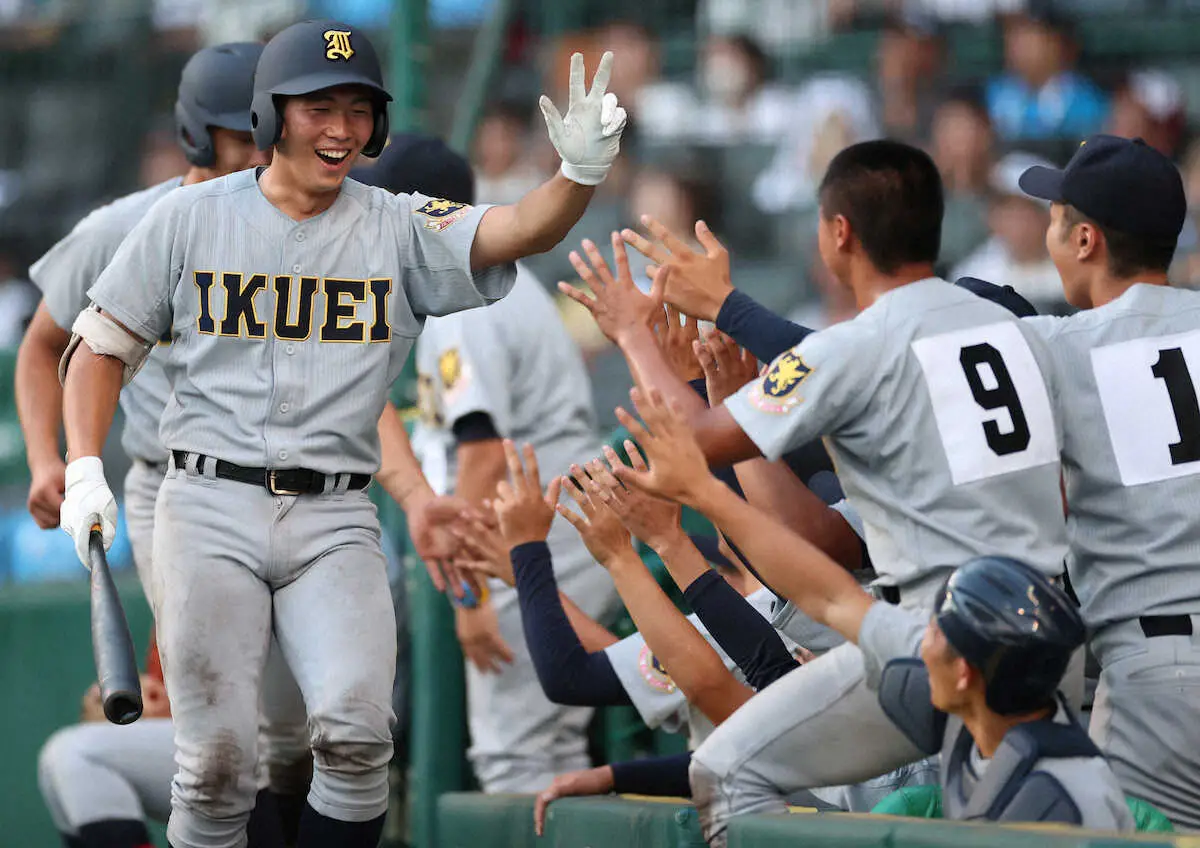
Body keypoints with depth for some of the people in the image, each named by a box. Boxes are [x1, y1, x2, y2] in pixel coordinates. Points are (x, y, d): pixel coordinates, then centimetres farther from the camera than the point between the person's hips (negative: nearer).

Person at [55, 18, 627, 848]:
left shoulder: (397, 228, 2)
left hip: (336, 521, 0)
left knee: (356, 731, -19)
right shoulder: (191, 218, 3)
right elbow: (103, 344, 10)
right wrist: (85, 469, -5)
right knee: (218, 756, -4)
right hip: (211, 507, 0)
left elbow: (512, 232, -15)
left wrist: (581, 172, -36)